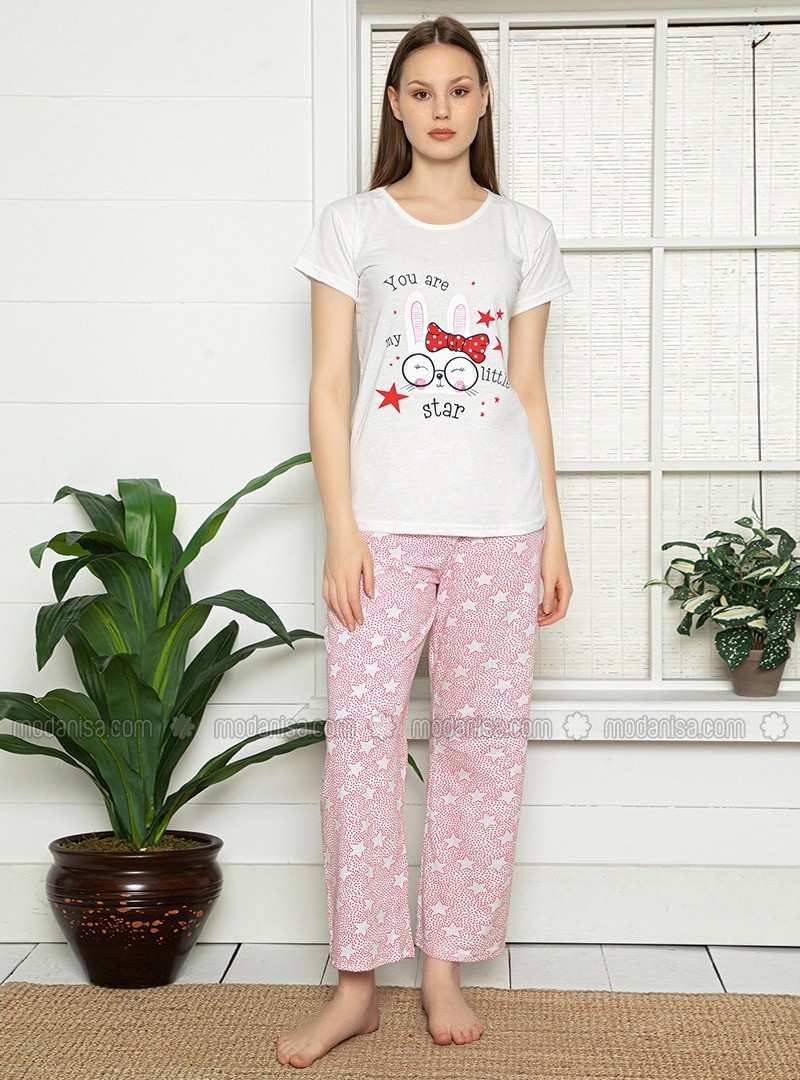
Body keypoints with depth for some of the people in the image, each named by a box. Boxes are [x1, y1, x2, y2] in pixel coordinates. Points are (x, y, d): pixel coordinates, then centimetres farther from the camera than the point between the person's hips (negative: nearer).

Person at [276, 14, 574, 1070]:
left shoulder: (524, 233, 11)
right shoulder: (352, 226, 6)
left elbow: (529, 393, 11)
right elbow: (329, 389, 1)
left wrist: (553, 532, 7)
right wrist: (341, 529, -8)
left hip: (498, 523, 2)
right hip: (385, 519, -1)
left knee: (484, 734, 3)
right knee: (362, 728, -5)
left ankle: (445, 965, 17)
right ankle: (358, 983, 6)